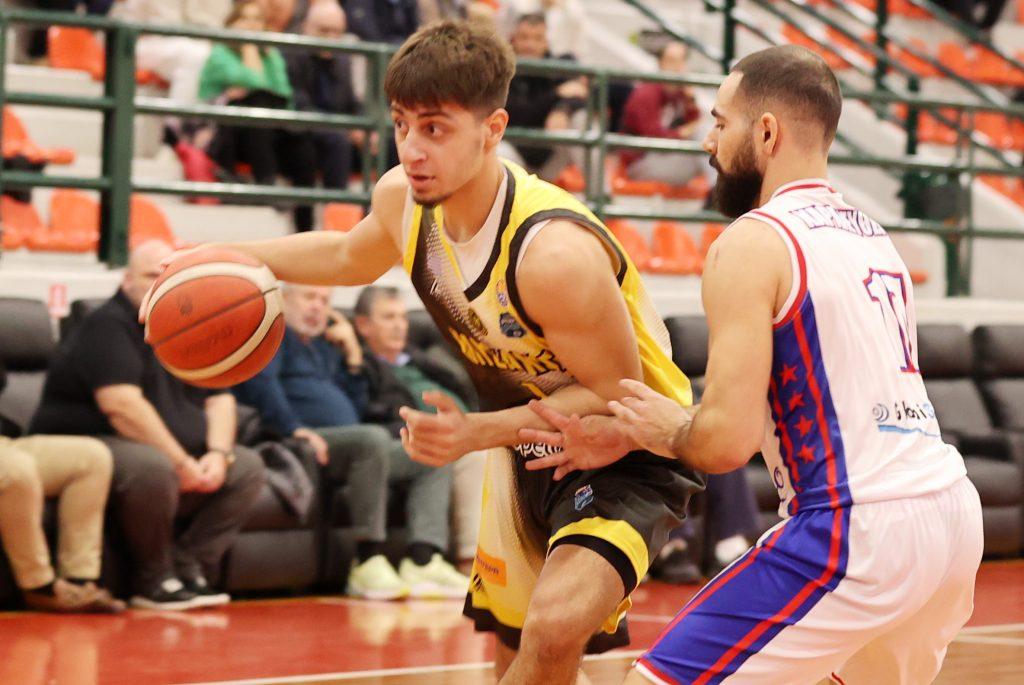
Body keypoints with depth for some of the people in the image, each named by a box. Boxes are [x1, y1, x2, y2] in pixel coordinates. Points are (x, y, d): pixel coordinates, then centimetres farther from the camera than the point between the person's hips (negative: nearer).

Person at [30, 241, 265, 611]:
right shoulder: (107, 326, -12)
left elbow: (219, 398, 12)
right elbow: (121, 405, -24)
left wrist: (218, 453, -8)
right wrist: (181, 463, -24)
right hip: (93, 447, -9)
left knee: (247, 467, -3)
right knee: (153, 467, -38)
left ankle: (188, 568, -11)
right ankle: (153, 580, -19)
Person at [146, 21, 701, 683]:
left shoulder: (554, 252, -36)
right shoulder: (402, 197, -12)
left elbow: (617, 395, -25)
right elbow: (348, 256, 13)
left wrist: (477, 433, -32)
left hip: (629, 453, -8)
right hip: (530, 438, 8)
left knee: (553, 630, -31)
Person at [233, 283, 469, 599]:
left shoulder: (325, 347, 30)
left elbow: (355, 411, 27)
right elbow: (260, 380, -14)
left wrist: (353, 357, 18)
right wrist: (294, 428, -26)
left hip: (348, 449, 9)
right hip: (299, 444, -9)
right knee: (375, 437, -35)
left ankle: (422, 562, -23)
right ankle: (368, 563, -35)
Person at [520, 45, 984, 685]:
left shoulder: (752, 244, -8)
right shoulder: (873, 236, 18)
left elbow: (728, 439, -16)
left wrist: (667, 430, 7)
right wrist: (621, 443, 21)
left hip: (854, 529, -9)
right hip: (954, 510, 9)